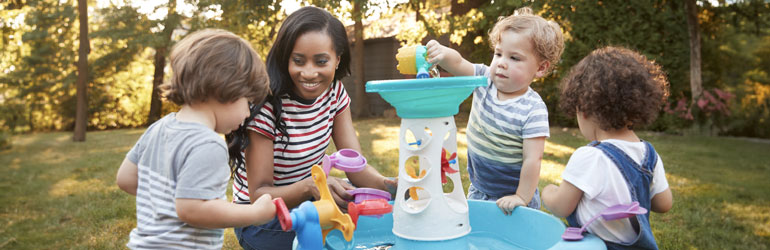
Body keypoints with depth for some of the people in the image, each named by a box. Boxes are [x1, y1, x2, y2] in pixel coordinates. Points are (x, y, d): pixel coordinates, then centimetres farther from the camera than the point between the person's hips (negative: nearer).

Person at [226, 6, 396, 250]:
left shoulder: (334, 93, -5)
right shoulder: (267, 106, -23)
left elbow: (357, 167, -9)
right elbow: (259, 195, -20)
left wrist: (387, 184, -31)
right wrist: (310, 186, -39)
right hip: (263, 220, -6)